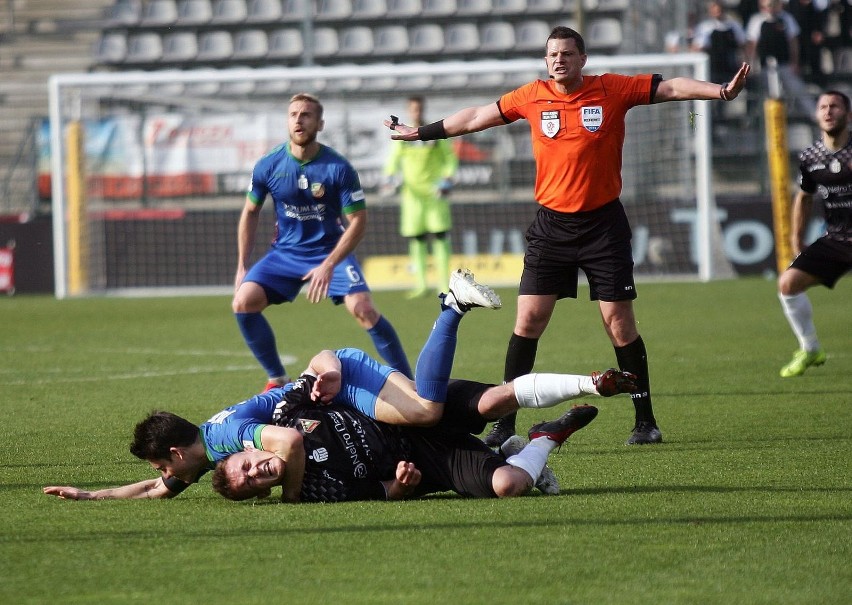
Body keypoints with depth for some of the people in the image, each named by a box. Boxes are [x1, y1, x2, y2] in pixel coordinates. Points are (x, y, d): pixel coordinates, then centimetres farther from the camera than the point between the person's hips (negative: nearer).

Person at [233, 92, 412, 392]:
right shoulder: (268, 166, -7)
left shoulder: (338, 169, -16)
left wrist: (329, 265, -22)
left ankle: (408, 381, -10)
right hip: (285, 252, 3)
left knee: (363, 309, -22)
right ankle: (277, 379, 0)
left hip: (331, 250, -3)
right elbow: (251, 213, 7)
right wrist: (242, 267, 4)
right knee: (243, 302, -16)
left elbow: (358, 221, -13)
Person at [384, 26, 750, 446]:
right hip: (551, 225, 2)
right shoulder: (532, 97, 2)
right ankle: (504, 423, 4)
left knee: (619, 323, -1)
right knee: (528, 320, -3)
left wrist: (722, 92, -18)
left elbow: (671, 88, -5)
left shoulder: (613, 90, -4)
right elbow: (476, 117, 13)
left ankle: (645, 421, 10)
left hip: (604, 222, -2)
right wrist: (420, 132, 20)